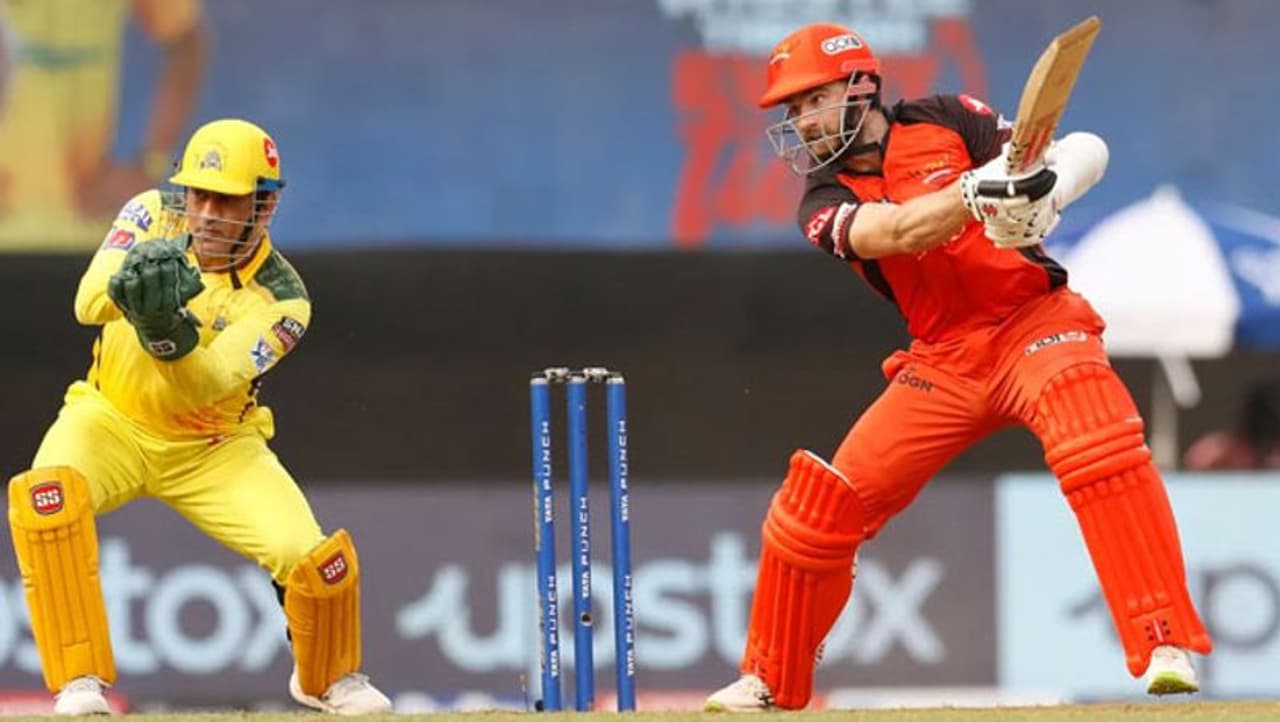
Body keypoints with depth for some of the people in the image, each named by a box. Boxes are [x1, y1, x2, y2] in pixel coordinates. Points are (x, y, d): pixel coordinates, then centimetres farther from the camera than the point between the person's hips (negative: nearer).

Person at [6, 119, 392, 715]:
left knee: (319, 562, -16)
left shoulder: (280, 301, -19)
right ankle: (79, 680, -25)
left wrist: (169, 329, -51)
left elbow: (202, 386, -31)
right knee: (46, 498, -34)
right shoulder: (154, 217, -13)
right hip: (112, 420, 0)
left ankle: (326, 678, 19)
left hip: (214, 448, 0)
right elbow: (87, 304, -27)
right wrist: (129, 284, -49)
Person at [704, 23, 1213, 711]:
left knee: (1099, 444, -32)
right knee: (821, 500, -1)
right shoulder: (826, 202, 0)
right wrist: (978, 191, -39)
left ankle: (1165, 646, -32)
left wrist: (1044, 189, -33)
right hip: (944, 362, 3)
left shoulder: (942, 121, -2)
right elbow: (895, 231, -22)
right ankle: (771, 680, 19)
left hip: (1035, 320, -3)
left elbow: (1082, 152, -10)